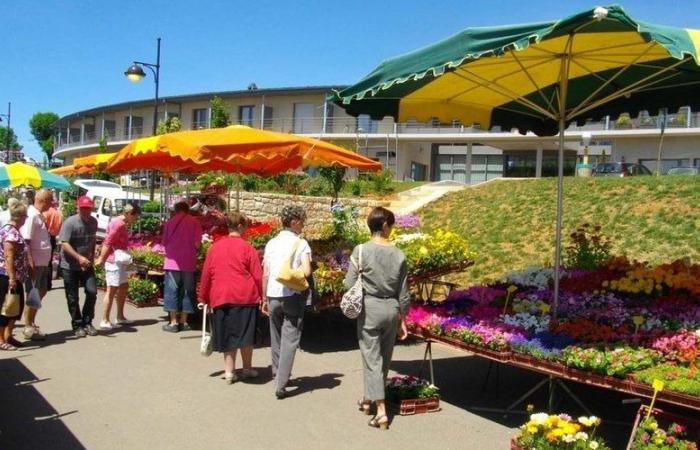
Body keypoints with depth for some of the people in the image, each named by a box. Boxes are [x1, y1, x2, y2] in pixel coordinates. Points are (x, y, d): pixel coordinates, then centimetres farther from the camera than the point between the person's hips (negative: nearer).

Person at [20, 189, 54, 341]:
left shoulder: (39, 215, 12)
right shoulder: (32, 216, -17)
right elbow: (26, 242, -21)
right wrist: (31, 264, -23)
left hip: (43, 262, 9)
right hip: (35, 263, -9)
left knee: (42, 291, 17)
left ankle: (31, 322, 28)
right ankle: (28, 328, 11)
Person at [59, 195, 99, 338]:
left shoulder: (93, 222, 3)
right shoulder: (70, 222, -16)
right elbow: (64, 244, -21)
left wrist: (92, 255, 8)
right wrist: (79, 258, -31)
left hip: (87, 265, 4)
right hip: (70, 266, -4)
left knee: (92, 292, -5)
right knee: (73, 298, 3)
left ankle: (87, 322, 11)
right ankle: (77, 326, 16)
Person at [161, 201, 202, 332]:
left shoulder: (170, 222, 2)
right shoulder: (195, 222, 0)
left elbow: (164, 242, 5)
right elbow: (197, 243, -5)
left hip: (173, 262, -1)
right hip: (189, 263, 1)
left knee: (172, 291, 4)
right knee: (187, 291, 9)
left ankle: (173, 322, 2)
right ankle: (183, 321, 13)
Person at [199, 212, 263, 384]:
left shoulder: (214, 247, 6)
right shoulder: (247, 248, -5)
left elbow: (206, 275, 9)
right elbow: (258, 276, -6)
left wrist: (204, 298, 18)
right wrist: (262, 296, 5)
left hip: (221, 298, 3)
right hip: (246, 297, -3)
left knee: (228, 335, 10)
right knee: (246, 334, 9)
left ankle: (229, 372, 12)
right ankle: (247, 368, 18)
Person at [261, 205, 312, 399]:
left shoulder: (271, 243, 7)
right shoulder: (301, 243, -6)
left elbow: (265, 274, 8)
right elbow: (306, 271, -17)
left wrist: (264, 299, 16)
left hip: (273, 295, 5)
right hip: (293, 296, -5)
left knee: (276, 338, 20)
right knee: (289, 340, -1)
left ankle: (278, 374, 32)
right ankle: (280, 385, -6)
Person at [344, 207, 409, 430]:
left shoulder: (361, 250, -11)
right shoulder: (398, 255, -3)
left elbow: (349, 283, -9)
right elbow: (403, 292, 3)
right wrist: (401, 318, 14)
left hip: (369, 309, -3)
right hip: (391, 309, 3)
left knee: (372, 359, 3)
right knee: (384, 358, 17)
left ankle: (381, 411, -1)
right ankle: (370, 399, 35)